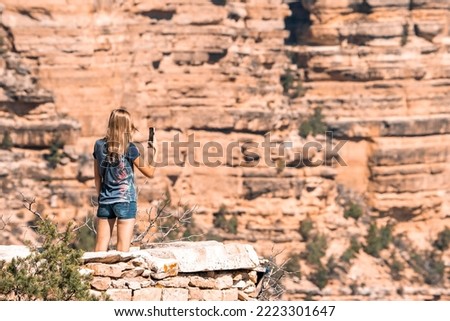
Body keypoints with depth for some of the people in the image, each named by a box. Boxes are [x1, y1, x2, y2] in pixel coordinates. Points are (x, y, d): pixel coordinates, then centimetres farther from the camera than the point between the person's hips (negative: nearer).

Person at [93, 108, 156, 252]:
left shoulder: (99, 145, 4)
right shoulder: (129, 148, -9)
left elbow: (97, 177, 11)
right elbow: (150, 172, -2)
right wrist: (154, 152, 10)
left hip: (105, 201, 4)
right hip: (125, 201, -4)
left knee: (101, 245, 6)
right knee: (123, 246, -3)